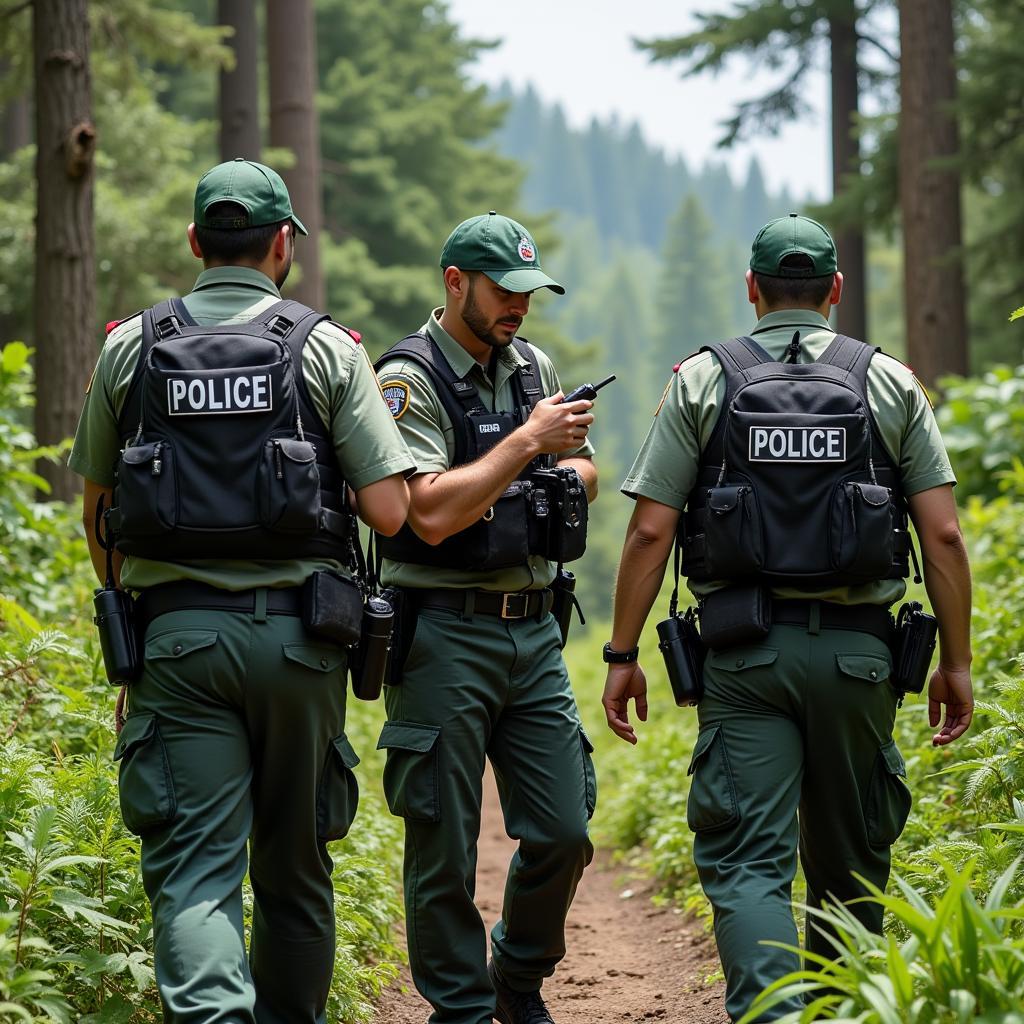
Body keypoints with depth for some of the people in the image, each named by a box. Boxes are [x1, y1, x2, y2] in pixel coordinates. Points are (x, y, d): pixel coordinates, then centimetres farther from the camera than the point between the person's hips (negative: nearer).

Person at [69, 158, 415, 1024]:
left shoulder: (131, 349, 5)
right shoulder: (328, 349, 0)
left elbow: (97, 505, 14)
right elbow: (390, 512, -6)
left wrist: (127, 605, 30)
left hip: (176, 634, 0)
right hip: (296, 635, 0)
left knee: (194, 867, -5)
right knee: (294, 863, 14)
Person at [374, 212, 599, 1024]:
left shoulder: (532, 367, 12)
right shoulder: (410, 378, -10)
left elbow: (585, 469, 25)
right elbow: (431, 515, -21)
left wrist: (566, 473, 1)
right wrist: (527, 442, -18)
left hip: (533, 629, 6)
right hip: (446, 635, -6)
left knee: (564, 831, 6)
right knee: (445, 844, 0)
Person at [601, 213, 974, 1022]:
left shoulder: (702, 381, 3)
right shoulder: (891, 383, 5)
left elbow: (651, 531, -3)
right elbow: (943, 536, 0)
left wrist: (623, 655, 3)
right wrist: (957, 661, 6)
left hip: (745, 652, -1)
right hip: (857, 648, 1)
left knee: (747, 860, -3)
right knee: (850, 860, 16)